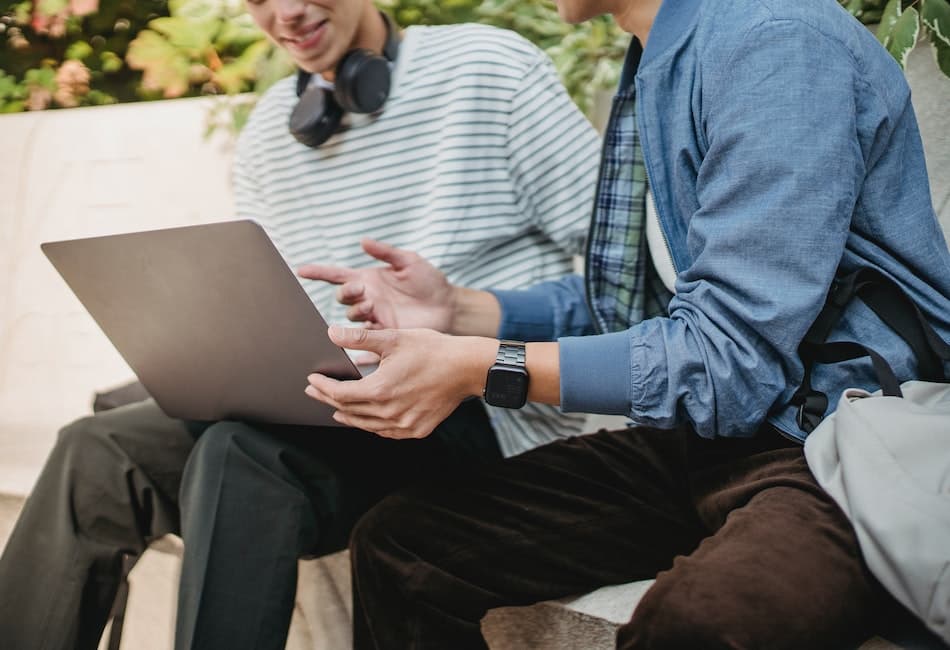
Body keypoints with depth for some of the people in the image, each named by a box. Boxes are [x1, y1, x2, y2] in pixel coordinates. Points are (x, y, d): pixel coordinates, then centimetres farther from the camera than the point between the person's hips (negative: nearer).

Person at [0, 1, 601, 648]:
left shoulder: (492, 66, -3)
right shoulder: (268, 132, 14)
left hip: (488, 422, -5)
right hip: (332, 418, 6)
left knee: (241, 454, -30)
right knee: (97, 452, -10)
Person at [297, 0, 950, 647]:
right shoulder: (655, 67, 11)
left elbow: (732, 362, -21)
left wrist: (479, 369, -19)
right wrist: (456, 310, 6)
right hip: (699, 443, 8)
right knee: (397, 546, -1)